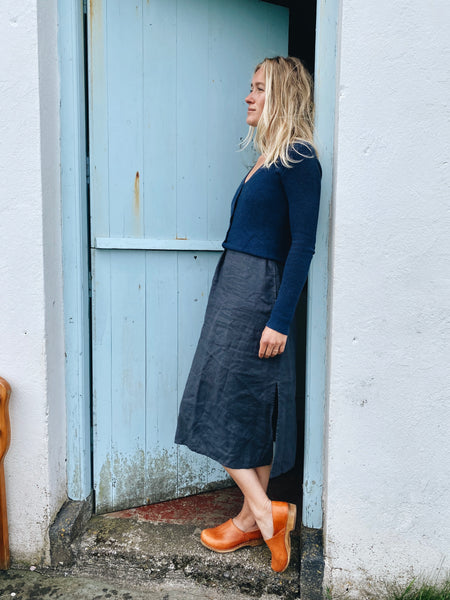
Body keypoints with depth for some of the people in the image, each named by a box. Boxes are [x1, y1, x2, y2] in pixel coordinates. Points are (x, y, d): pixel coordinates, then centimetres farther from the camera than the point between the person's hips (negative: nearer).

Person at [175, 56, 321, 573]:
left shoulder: (298, 160, -10)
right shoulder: (269, 158, 17)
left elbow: (303, 244, -16)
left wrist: (279, 319, -19)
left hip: (257, 294, -9)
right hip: (234, 287, 9)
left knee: (227, 403, -3)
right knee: (247, 406, 12)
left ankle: (262, 511, 11)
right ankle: (256, 516, 25)